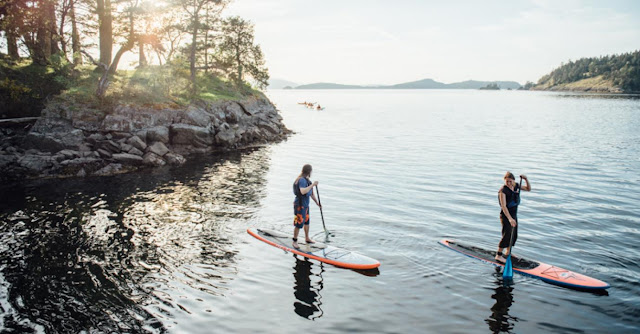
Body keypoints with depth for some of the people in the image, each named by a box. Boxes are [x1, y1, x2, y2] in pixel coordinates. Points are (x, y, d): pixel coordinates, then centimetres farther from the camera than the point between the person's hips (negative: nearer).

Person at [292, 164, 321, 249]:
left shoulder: (307, 180, 9)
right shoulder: (302, 180, -21)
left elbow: (311, 192, 19)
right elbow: (303, 192, -37)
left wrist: (317, 202, 22)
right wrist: (312, 185, -30)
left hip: (305, 204, 10)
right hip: (300, 205, -10)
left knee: (306, 222, 21)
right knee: (299, 224, -4)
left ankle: (307, 238, 36)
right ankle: (295, 242, 9)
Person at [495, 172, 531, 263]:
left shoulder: (516, 186, 1)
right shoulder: (503, 190, -22)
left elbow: (528, 189, 14)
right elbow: (503, 206, -29)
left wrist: (526, 179, -5)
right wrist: (510, 218, -38)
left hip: (514, 214, 8)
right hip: (506, 215, -8)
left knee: (514, 235, 14)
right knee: (507, 235, -9)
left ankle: (507, 253, 31)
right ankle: (498, 255, 2)